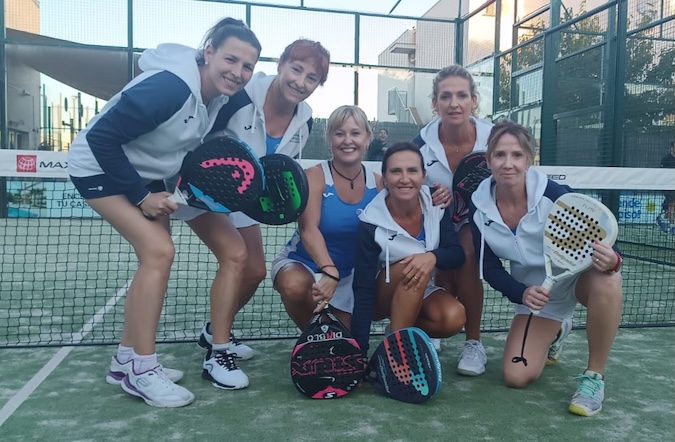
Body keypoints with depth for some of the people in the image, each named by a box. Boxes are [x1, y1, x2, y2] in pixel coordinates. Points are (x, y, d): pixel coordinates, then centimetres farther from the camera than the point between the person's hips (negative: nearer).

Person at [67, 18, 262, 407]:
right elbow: (100, 139, -27)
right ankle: (140, 369, -7)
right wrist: (141, 196, -23)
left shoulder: (221, 95, -7)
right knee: (159, 251, -22)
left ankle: (127, 361, 23)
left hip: (150, 175, 9)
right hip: (101, 167, -8)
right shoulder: (170, 86, -31)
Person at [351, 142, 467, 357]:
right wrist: (360, 350, -29)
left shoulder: (435, 205, -13)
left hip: (421, 293, 4)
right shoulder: (371, 222, -24)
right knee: (410, 266, -33)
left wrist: (433, 257, -37)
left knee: (454, 318, -25)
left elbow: (458, 254, -12)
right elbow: (363, 289, -25)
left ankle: (401, 332, 3)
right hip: (381, 297, -3)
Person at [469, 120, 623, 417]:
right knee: (516, 377, -8)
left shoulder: (553, 194, -27)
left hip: (578, 276, -2)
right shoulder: (480, 208, -16)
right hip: (536, 293, 3)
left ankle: (594, 376, -15)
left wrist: (610, 260, -42)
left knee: (607, 282, -39)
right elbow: (489, 268, -9)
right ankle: (554, 333, 26)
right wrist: (522, 294, -26)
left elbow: (598, 243, -19)